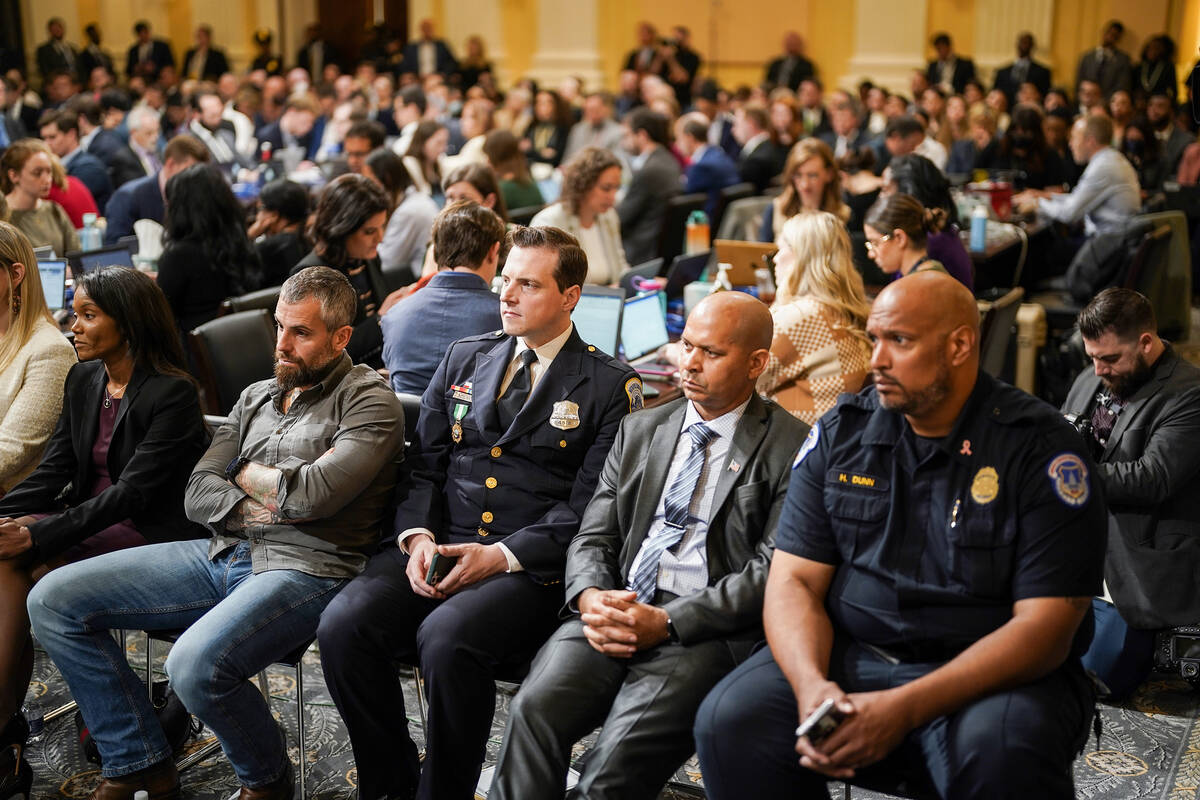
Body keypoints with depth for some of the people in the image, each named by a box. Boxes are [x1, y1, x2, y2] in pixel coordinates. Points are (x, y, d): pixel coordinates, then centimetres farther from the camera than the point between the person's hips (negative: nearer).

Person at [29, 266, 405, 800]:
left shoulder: (370, 401, -4)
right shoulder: (257, 396, 19)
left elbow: (316, 493, -19)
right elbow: (196, 494, 11)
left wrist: (247, 474, 0)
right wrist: (252, 508, -9)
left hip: (304, 569, -8)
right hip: (222, 554, 8)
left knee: (197, 665, -35)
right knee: (53, 600, -1)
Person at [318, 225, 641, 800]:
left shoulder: (611, 387, 2)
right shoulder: (464, 358, 17)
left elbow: (589, 506, -5)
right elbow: (424, 465, 15)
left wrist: (501, 556, -15)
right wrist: (417, 535, -4)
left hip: (530, 567, -4)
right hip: (440, 544, 5)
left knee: (446, 638, -33)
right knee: (344, 624, -22)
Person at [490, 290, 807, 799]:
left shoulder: (792, 448, 1)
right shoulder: (640, 431, 19)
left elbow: (772, 570, -7)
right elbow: (593, 536, 17)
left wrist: (665, 622, -16)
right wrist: (590, 597, -7)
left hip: (708, 629, -4)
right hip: (617, 608, 5)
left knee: (621, 755, -28)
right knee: (534, 708, -24)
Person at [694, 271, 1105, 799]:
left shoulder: (1039, 448, -7)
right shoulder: (840, 433, 5)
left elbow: (1045, 627, -13)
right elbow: (794, 581, 2)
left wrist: (904, 708, -24)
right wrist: (811, 685, -20)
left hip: (990, 674, -3)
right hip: (846, 657, 3)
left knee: (1001, 753, -36)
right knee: (730, 722, -23)